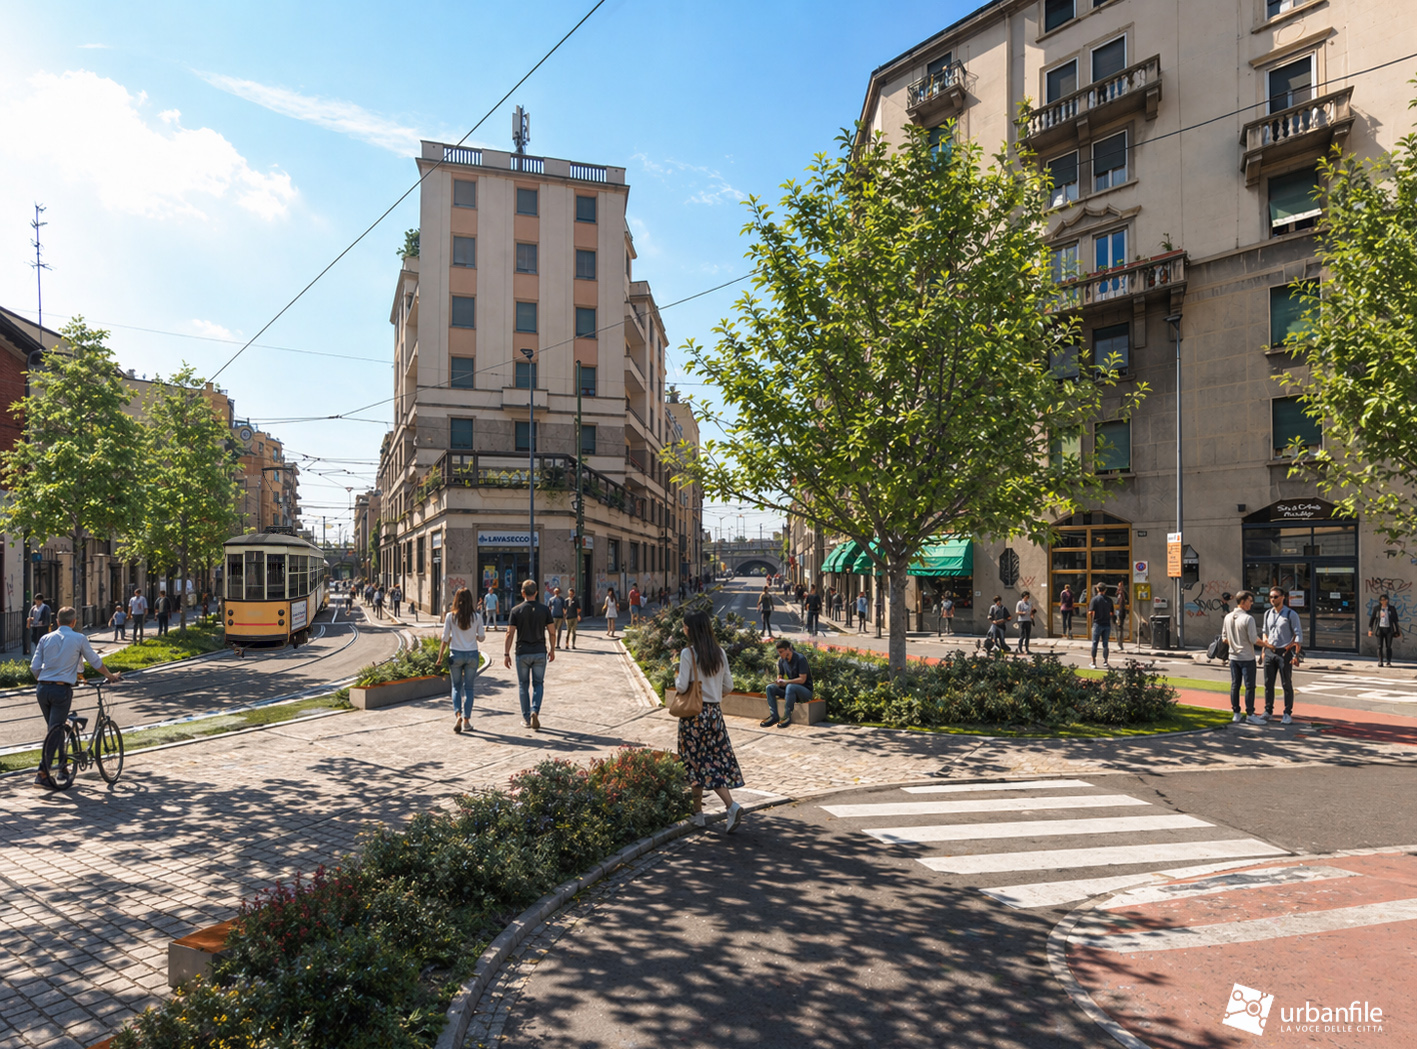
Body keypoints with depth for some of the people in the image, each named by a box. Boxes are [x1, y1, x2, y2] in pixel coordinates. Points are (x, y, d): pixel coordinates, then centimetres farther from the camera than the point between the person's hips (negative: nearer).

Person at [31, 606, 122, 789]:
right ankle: (42, 774, -8)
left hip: (43, 689, 4)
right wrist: (111, 676, 23)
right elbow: (96, 662, 8)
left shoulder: (46, 638, 7)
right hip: (62, 690, -4)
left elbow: (34, 667, 6)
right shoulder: (79, 639, -2)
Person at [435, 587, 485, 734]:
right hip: (472, 654, 1)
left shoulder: (450, 616, -7)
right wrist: (484, 631, 23)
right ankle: (466, 720, 11)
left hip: (456, 654, 0)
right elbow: (481, 638, 1)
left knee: (456, 687, 13)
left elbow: (445, 639, -5)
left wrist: (440, 658, 1)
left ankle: (458, 715, -7)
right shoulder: (476, 617, -5)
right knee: (468, 688, 10)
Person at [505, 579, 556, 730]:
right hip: (540, 652, 1)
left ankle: (526, 719, 13)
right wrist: (552, 650, 12)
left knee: (523, 685, 11)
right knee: (537, 684, 11)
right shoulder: (544, 609, -1)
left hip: (522, 652, -1)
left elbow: (510, 633, -8)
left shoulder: (516, 611, -5)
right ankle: (535, 711, -11)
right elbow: (552, 632, 0)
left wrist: (506, 654, -2)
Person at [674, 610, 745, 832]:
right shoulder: (719, 653, 4)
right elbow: (728, 686, 6)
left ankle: (697, 813, 16)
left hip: (694, 714, -5)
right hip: (715, 712, 5)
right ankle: (732, 805, -6)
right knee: (717, 762, 9)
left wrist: (676, 680, 6)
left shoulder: (688, 653, -13)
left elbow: (682, 686, -15)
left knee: (696, 763, 7)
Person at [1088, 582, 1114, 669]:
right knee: (1105, 644, 9)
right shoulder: (1109, 600, 4)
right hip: (1107, 624, 3)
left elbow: (1090, 612, -12)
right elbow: (1113, 613, 11)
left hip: (1097, 624, -3)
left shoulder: (1095, 599, -7)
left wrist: (1090, 623, 3)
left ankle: (1093, 662, 7)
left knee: (1095, 643, 4)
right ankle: (1105, 662, 10)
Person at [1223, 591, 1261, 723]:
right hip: (1247, 657, -6)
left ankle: (1236, 713, 14)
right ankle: (1250, 713, 5)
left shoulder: (1228, 617, 4)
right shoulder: (1248, 619, -17)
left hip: (1233, 656, 6)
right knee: (1249, 686, 1)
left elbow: (1225, 638, 9)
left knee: (1235, 685, 10)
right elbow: (1254, 639, -16)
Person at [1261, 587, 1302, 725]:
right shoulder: (1267, 614, 10)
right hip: (1269, 652, 5)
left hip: (1284, 652, -5)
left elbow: (1298, 634, -8)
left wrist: (1296, 654, -16)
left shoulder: (1291, 614, -6)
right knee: (1268, 683, 8)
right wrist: (1264, 647, 12)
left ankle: (1287, 714, 9)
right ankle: (1268, 712, 17)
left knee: (1287, 684, 2)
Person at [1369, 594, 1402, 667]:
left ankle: (1389, 662, 4)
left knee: (1388, 646, -2)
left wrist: (1397, 631, 7)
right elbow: (1372, 619, 8)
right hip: (1380, 629, 0)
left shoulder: (1392, 609, 3)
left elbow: (1395, 620, 8)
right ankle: (1380, 662, 2)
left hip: (1389, 629, 0)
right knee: (1380, 646, -2)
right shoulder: (1376, 608, 4)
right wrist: (1370, 629, 3)